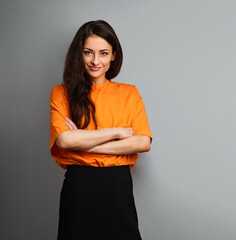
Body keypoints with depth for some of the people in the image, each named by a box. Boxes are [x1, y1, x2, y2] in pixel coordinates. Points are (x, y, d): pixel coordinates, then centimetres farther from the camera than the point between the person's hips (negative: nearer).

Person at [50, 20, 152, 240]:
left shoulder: (129, 93, 6)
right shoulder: (61, 93, 3)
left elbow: (143, 143, -6)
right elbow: (64, 139, -13)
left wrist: (85, 143, -11)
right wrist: (118, 132, -10)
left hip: (118, 186, 1)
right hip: (77, 186, -1)